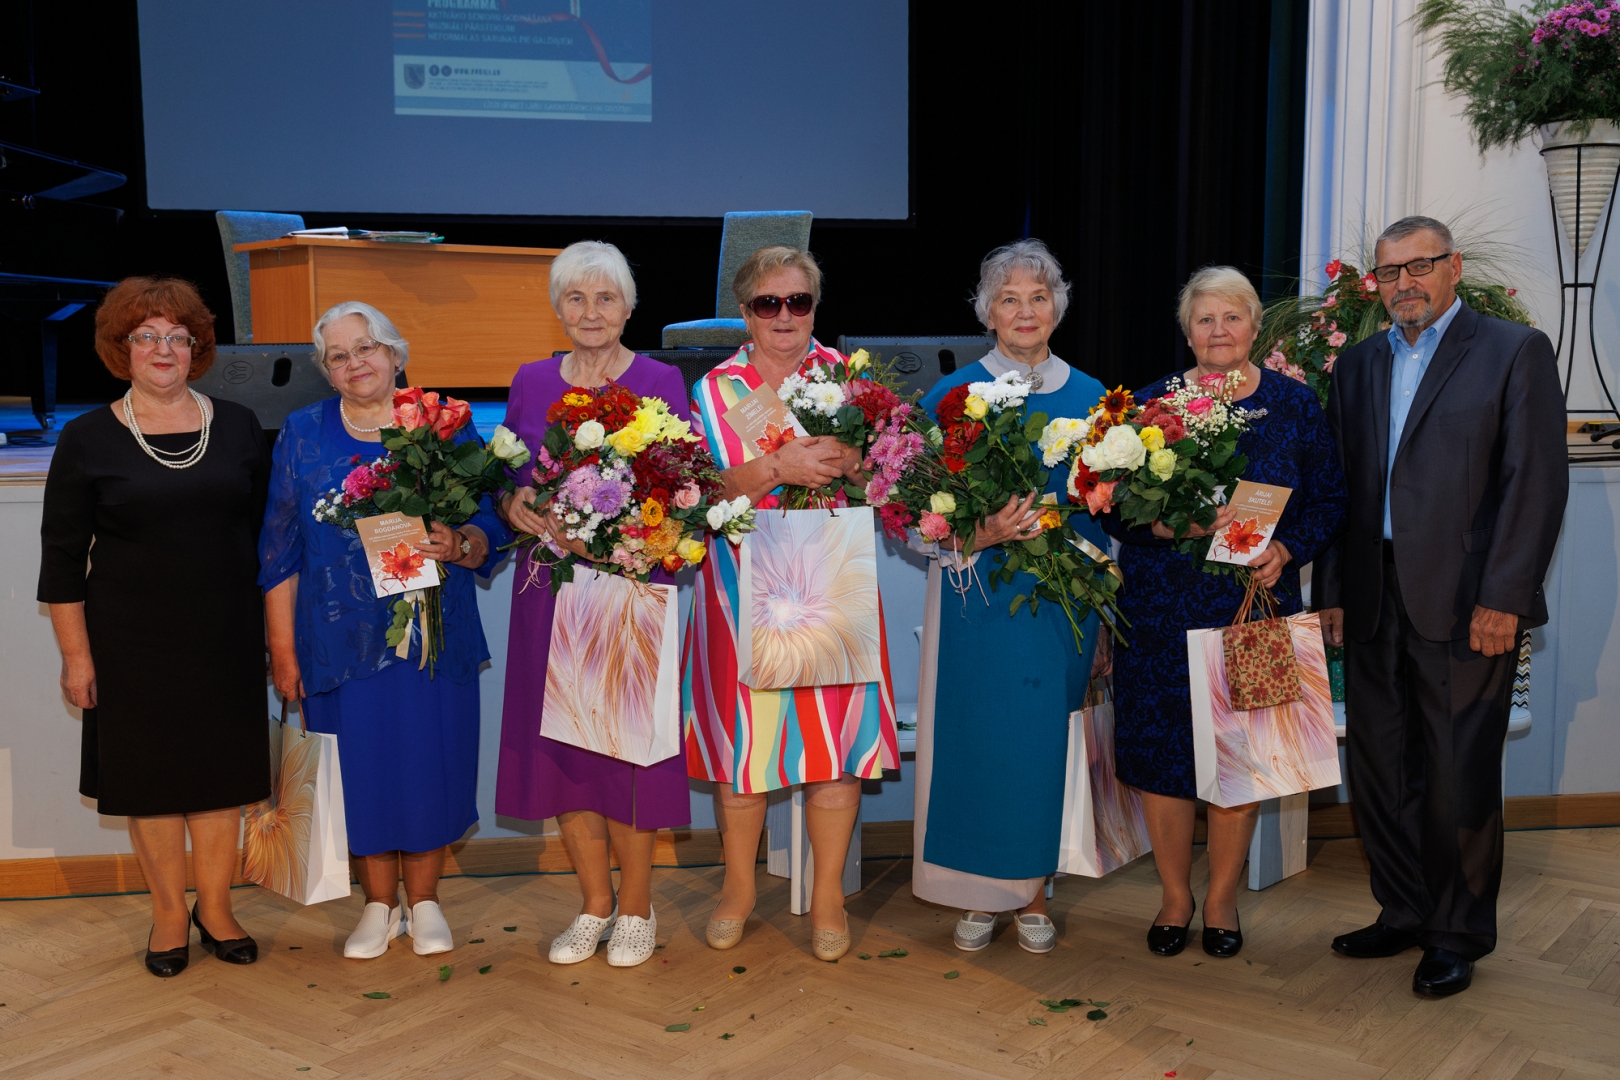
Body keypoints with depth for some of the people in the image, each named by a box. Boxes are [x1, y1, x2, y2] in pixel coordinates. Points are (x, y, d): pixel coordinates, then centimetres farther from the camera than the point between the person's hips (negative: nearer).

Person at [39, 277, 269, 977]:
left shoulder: (236, 427, 4)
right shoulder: (89, 439, -2)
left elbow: (268, 531, 10)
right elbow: (62, 558, -1)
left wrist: (279, 629, 7)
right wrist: (76, 654, -5)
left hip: (226, 637, 2)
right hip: (133, 643, -2)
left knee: (221, 772, 8)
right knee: (150, 775, 7)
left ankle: (215, 907, 25)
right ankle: (168, 914, 24)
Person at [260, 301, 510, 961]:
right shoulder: (303, 434, 6)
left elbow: (490, 528, 3)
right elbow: (281, 549, 6)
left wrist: (459, 546, -20)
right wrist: (283, 647, 2)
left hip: (434, 635, 0)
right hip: (343, 636, 1)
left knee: (430, 763, 4)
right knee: (362, 767, 6)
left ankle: (424, 902, 25)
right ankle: (380, 906, 26)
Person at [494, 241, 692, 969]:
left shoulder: (660, 382, -1)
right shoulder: (530, 383, 10)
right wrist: (517, 507, -9)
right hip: (551, 586, 4)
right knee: (558, 739, 6)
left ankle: (635, 908, 18)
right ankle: (595, 904, 22)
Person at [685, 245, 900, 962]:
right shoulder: (715, 389, 5)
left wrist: (842, 460, -17)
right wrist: (781, 466, -20)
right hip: (743, 585, 0)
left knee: (835, 728, 0)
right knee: (741, 729, 3)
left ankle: (828, 896, 16)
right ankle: (738, 888, 23)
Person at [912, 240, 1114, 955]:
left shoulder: (1090, 400, 7)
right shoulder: (951, 398, 0)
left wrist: (1108, 623, 7)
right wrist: (982, 533, -21)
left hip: (1066, 602, 2)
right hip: (979, 603, -2)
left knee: (1046, 740, 6)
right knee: (977, 737, 1)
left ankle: (1032, 894, 22)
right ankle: (981, 895, 18)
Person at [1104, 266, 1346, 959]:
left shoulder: (1296, 405, 5)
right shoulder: (1150, 403, 4)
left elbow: (1328, 501, 7)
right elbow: (1113, 505, 2)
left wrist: (1285, 549, -11)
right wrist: (1164, 524, -17)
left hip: (1255, 604, 0)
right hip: (1160, 608, 0)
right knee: (1161, 747, 2)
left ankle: (1221, 900, 24)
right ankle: (1175, 897, 21)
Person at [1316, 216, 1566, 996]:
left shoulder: (1515, 352, -1)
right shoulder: (1358, 364, 14)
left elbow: (1537, 483, -7)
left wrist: (1503, 600, -13)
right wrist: (1333, 593, 8)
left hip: (1465, 602, -5)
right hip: (1374, 603, 5)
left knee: (1459, 780, 3)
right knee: (1379, 771, 11)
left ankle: (1458, 934, 20)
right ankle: (1403, 914, 28)